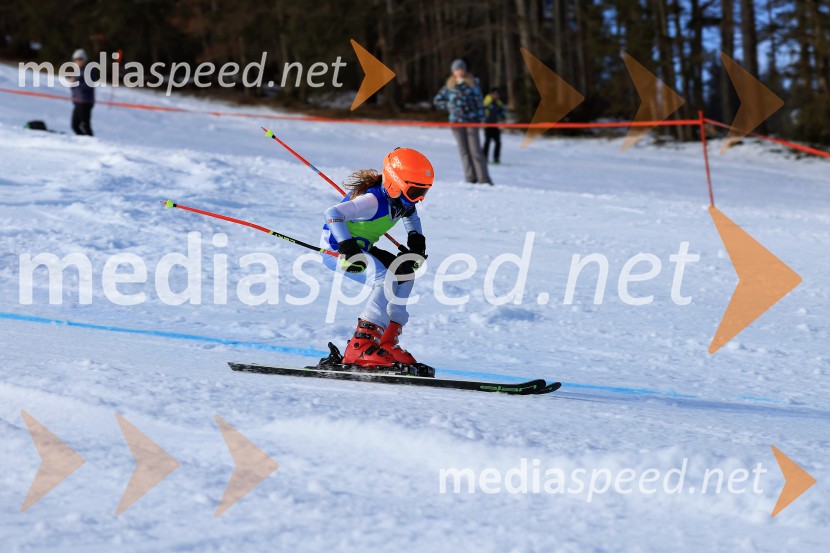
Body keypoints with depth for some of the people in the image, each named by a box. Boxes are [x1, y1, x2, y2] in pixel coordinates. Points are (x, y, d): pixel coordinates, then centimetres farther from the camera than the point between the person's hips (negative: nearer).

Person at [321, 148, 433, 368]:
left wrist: (416, 240, 7)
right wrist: (347, 248, -50)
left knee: (405, 271, 9)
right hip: (335, 249, -10)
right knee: (387, 281, -26)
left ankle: (387, 342, 7)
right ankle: (359, 347, -31)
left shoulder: (398, 198, -2)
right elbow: (332, 213, -42)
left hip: (361, 247, 10)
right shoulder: (373, 201, -30)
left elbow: (410, 214, 23)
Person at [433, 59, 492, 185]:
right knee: (464, 150, 1)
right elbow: (437, 100, 18)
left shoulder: (473, 83, 4)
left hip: (471, 121, -3)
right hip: (456, 121, 3)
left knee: (475, 150, -9)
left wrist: (481, 117, -6)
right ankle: (471, 178, 2)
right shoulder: (449, 86, 10)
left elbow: (479, 100, 2)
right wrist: (449, 106, 4)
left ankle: (484, 178, -10)